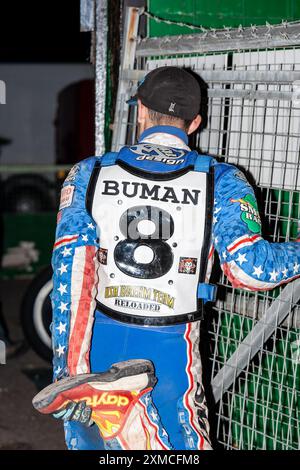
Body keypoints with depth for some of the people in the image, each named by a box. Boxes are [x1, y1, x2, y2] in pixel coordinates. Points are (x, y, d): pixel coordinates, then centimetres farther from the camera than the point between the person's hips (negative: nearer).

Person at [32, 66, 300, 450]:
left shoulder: (89, 174, -1)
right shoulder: (221, 181, -6)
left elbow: (71, 269, -10)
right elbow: (250, 267, -14)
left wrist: (67, 368, -11)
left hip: (99, 342, 2)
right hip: (170, 350, -2)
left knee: (88, 439, 18)